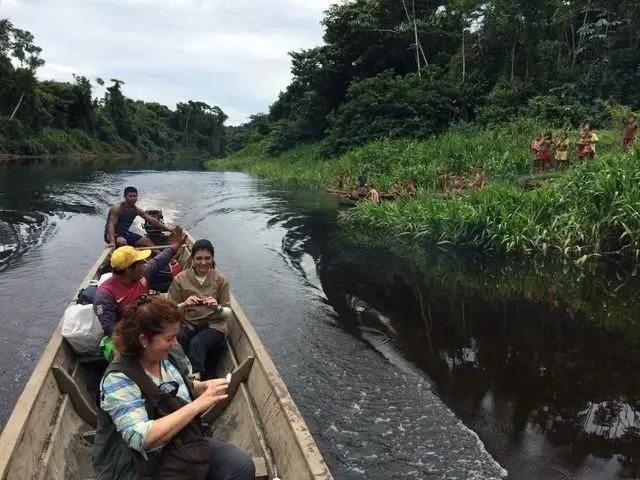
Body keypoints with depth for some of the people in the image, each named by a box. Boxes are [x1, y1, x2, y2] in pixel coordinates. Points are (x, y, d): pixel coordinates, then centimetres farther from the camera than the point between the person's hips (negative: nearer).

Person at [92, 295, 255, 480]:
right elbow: (143, 439, -30)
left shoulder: (171, 356, -3)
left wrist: (204, 387, -4)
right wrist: (198, 404, -30)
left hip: (184, 445, 7)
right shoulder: (118, 379, -23)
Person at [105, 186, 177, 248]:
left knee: (147, 241, 0)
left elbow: (152, 220, 0)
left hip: (125, 233, 7)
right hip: (113, 234, -7)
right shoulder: (117, 208, -20)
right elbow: (111, 225, -29)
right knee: (122, 241, -39)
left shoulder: (137, 210, -1)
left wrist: (168, 229, -5)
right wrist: (112, 242, -43)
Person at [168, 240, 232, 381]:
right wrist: (184, 305, -21)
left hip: (214, 325, -1)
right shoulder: (180, 278, 0)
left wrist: (217, 308, -23)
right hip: (187, 324, 1)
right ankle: (196, 377, -30)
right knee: (177, 340, -34)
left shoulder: (221, 279, -1)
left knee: (196, 343, -35)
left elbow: (228, 312, 1)